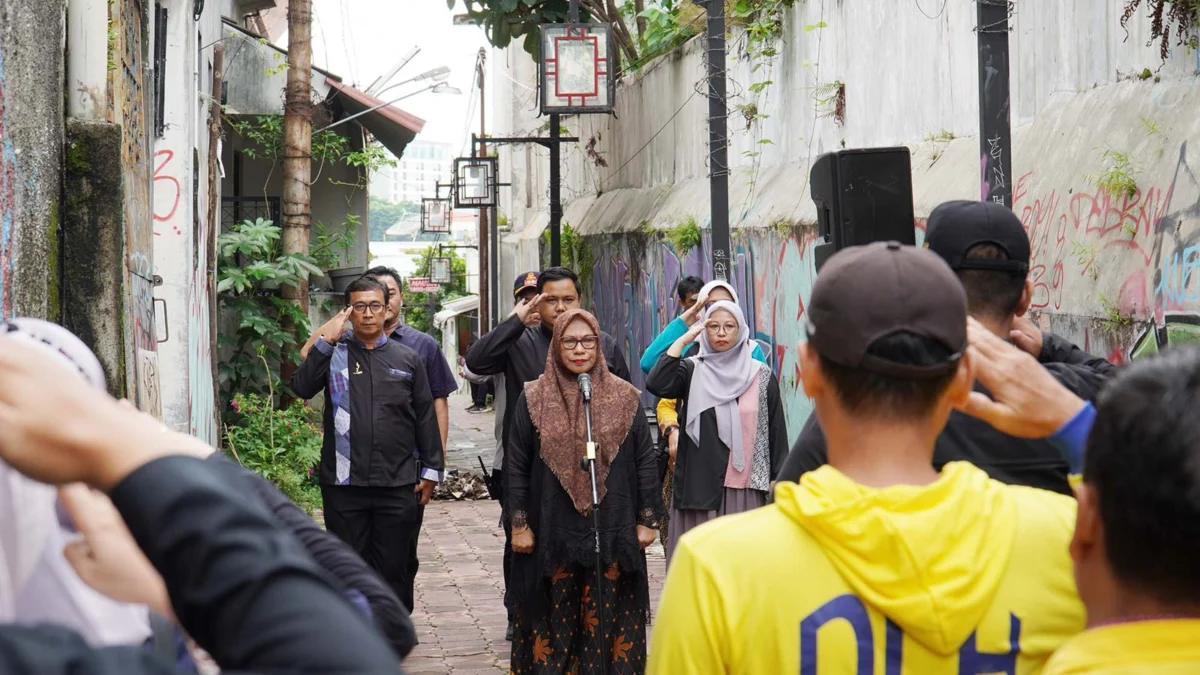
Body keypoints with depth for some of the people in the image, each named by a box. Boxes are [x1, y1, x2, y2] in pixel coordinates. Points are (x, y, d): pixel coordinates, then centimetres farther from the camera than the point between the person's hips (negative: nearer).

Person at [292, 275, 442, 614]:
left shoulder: (407, 359, 9)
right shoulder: (334, 355, 6)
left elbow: (426, 418, 10)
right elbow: (302, 387, -11)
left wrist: (430, 471, 6)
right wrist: (325, 341, -15)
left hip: (399, 485, 1)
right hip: (345, 484, -1)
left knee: (396, 570, 7)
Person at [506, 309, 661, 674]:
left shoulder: (625, 398, 4)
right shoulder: (533, 400, 3)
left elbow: (645, 462, 6)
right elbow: (517, 466, 5)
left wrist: (647, 520, 3)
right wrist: (519, 524, 1)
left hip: (612, 532, 0)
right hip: (553, 531, 0)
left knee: (608, 620, 3)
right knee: (554, 624, 3)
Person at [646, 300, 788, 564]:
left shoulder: (762, 376, 7)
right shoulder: (692, 371, 6)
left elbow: (776, 430, 7)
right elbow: (656, 384, -14)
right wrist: (684, 340, -10)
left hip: (745, 491, 0)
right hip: (699, 490, 0)